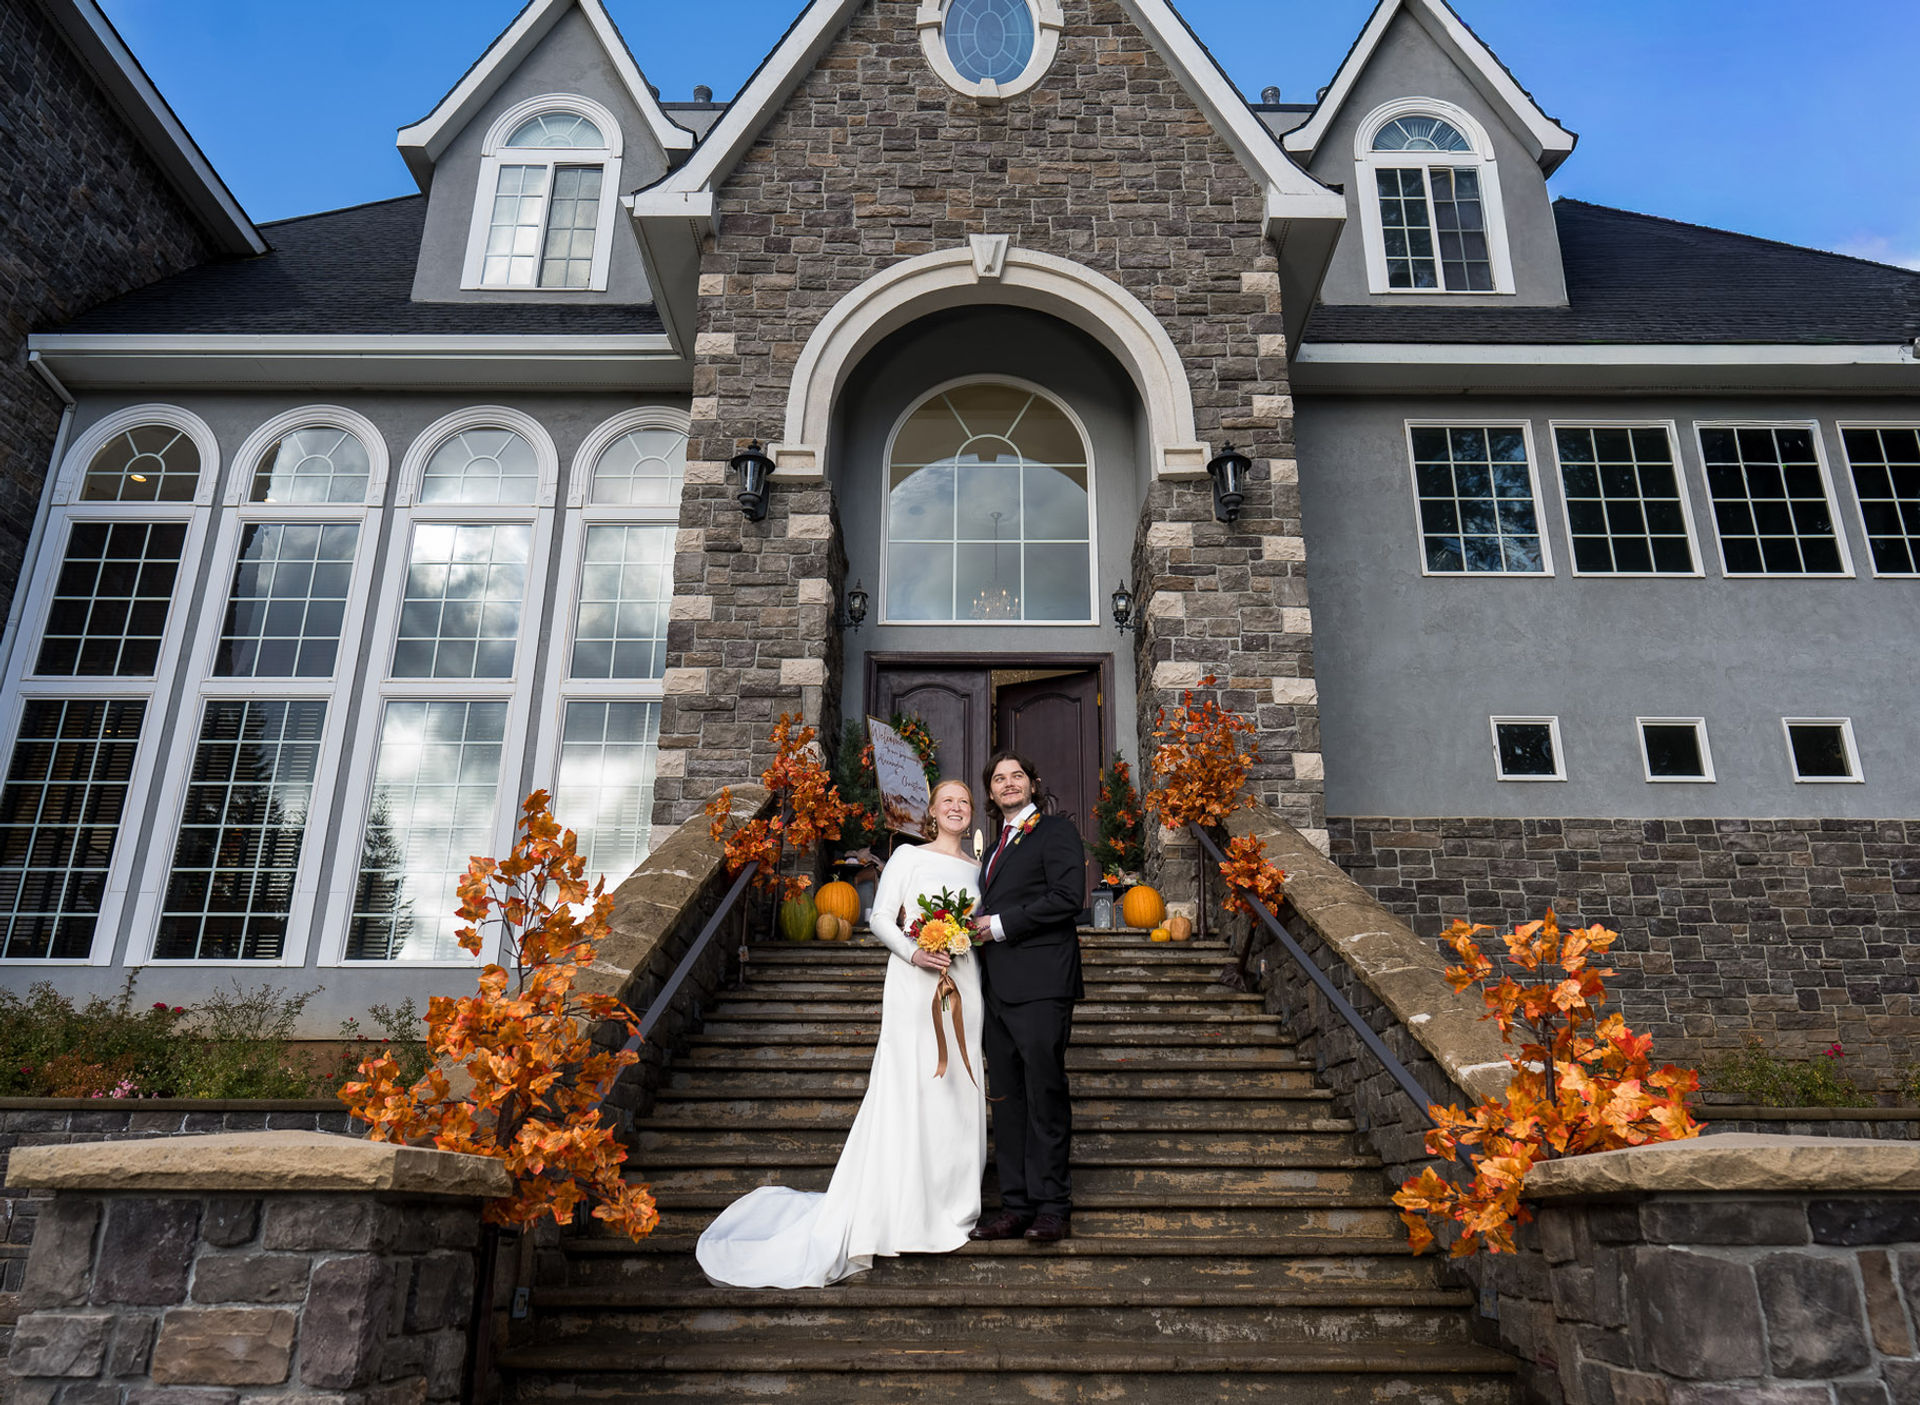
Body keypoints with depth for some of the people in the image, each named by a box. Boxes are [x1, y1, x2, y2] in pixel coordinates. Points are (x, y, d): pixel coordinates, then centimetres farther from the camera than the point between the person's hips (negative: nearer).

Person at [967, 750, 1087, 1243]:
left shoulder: (1056, 830, 0)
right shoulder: (997, 845, 25)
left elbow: (1067, 897, -13)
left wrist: (1000, 924, -12)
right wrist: (977, 929, 6)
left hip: (1041, 985, -8)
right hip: (999, 988, 8)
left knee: (1044, 1095, -5)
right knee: (1007, 1099, 8)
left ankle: (1052, 1208, 2)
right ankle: (1016, 1208, 13)